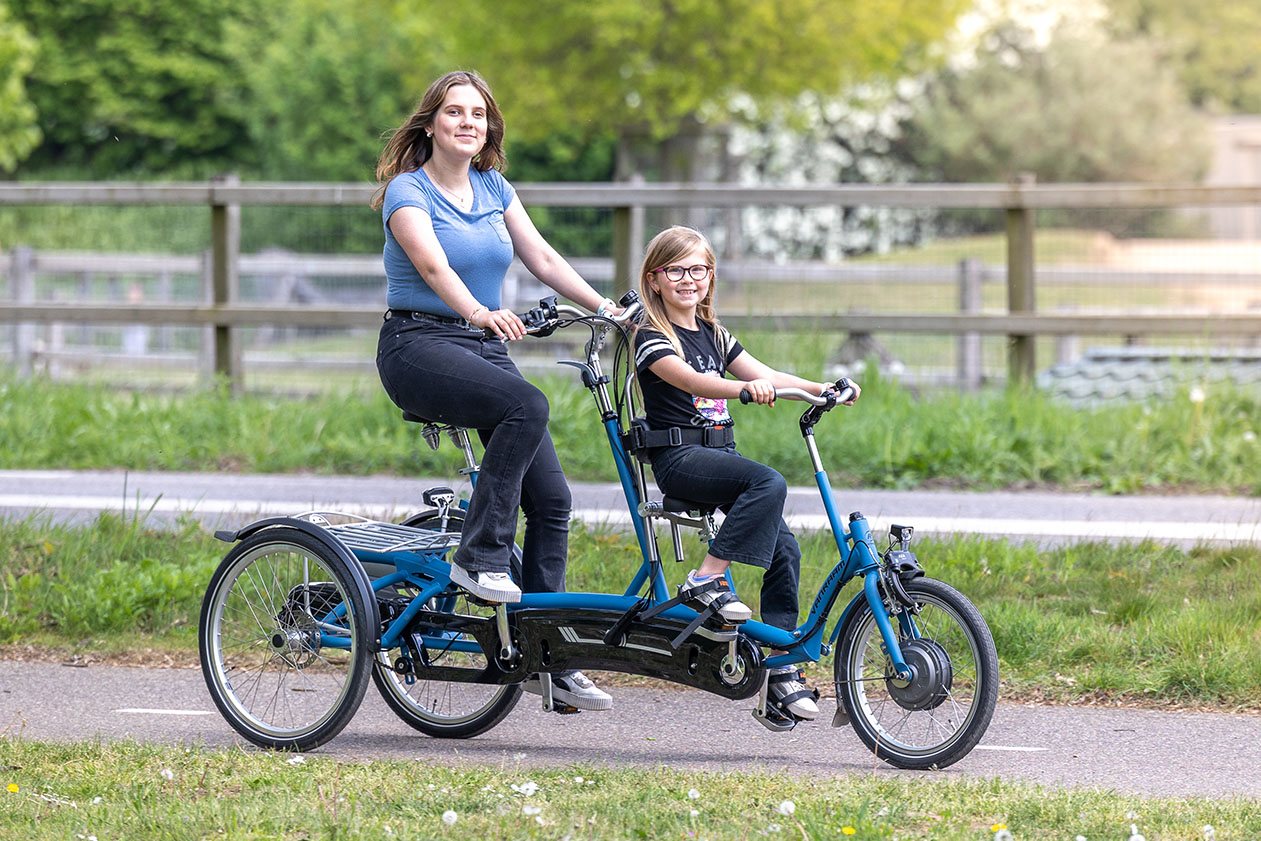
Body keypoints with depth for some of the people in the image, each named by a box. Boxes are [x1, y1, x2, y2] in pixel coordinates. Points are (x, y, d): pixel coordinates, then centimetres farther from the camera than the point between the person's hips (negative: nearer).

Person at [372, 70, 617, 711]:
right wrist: (481, 313, -42)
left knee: (550, 496, -5)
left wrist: (606, 309, -5)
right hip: (418, 345, -6)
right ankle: (479, 557, -25)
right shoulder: (408, 191, -7)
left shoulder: (494, 189, 13)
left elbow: (543, 259, 10)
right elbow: (433, 266, -24)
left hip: (484, 348, 6)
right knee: (527, 406, -34)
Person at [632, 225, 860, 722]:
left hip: (719, 453, 7)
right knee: (769, 484, -32)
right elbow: (690, 380, -24)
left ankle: (781, 667, -5)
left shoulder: (712, 335, 18)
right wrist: (746, 388, -42)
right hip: (678, 456, -7)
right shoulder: (653, 338, -6)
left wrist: (824, 389, -4)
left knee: (784, 548, -8)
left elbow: (767, 374, 12)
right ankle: (706, 581, -27)